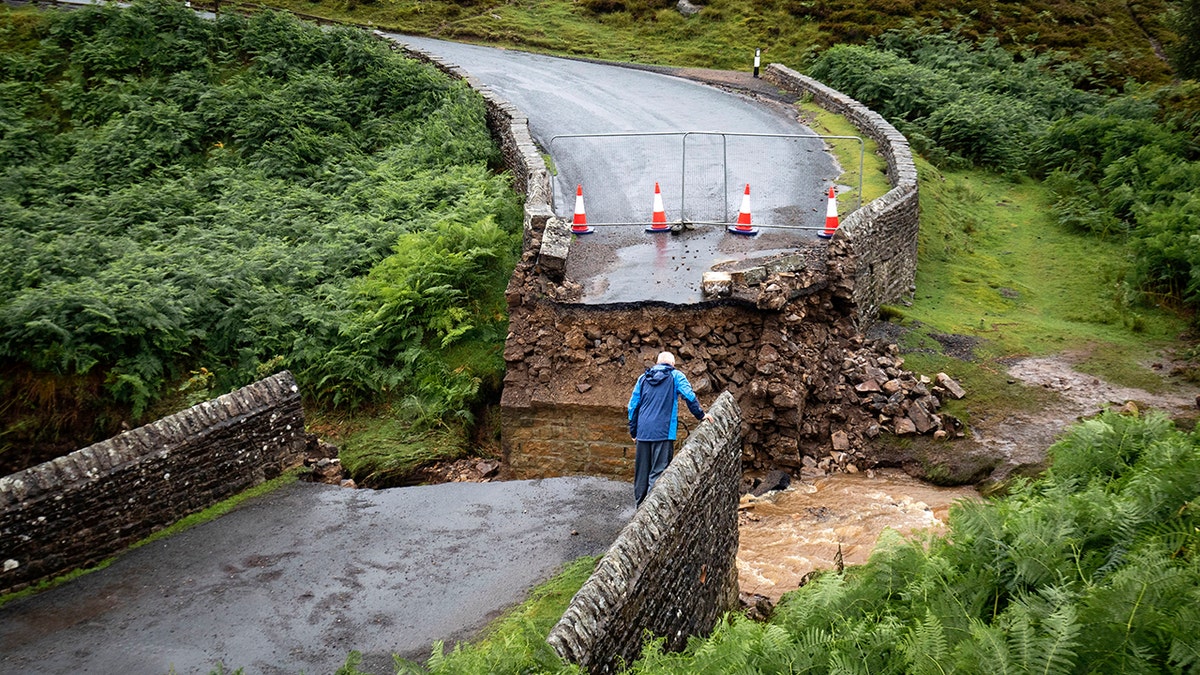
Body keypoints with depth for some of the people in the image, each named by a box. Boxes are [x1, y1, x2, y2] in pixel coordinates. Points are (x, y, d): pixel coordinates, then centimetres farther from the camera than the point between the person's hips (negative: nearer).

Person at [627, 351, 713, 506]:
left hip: (643, 432, 4)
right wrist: (701, 415, 6)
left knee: (641, 471, 11)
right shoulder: (676, 376, 4)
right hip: (663, 432, -4)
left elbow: (633, 405, 15)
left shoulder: (643, 378, 15)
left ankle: (640, 504, 18)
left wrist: (633, 430, 22)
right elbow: (689, 396, -7)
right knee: (658, 471, -5)